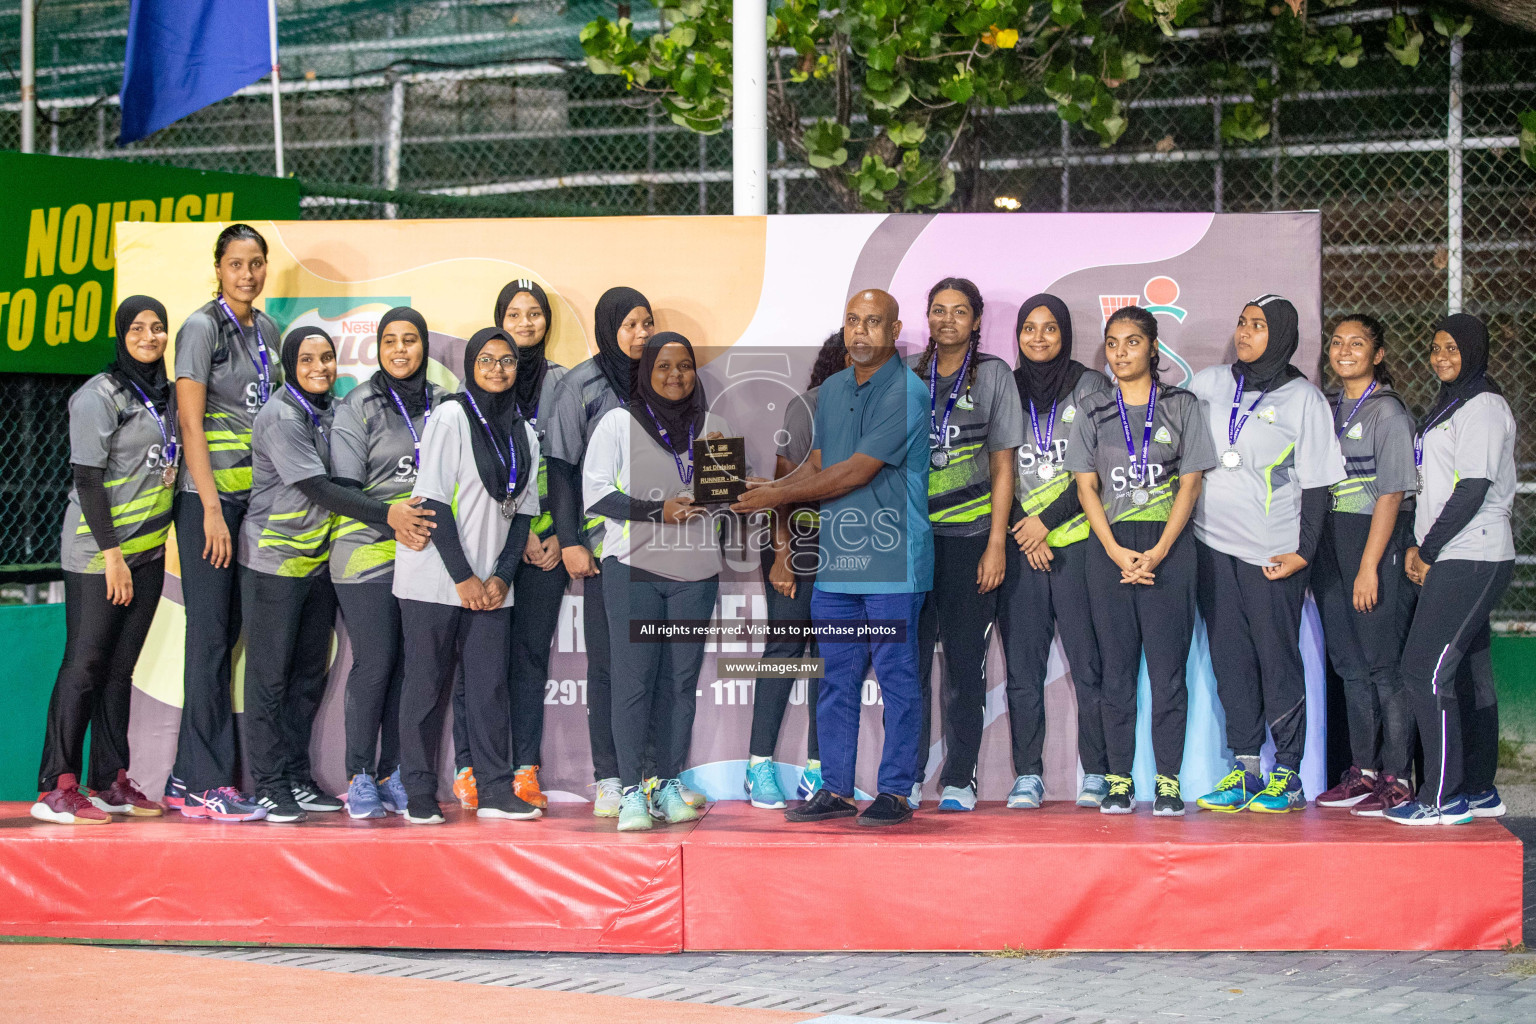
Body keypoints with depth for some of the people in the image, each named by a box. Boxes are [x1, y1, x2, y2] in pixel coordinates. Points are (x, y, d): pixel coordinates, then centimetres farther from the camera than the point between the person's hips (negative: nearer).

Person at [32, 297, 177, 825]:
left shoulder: (164, 395, 13)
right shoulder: (98, 395, -10)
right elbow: (87, 479, -13)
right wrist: (111, 552, -17)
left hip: (148, 552, 7)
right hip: (97, 552, -7)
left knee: (120, 666, 9)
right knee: (85, 664, -7)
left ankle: (111, 782, 13)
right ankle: (57, 790, -6)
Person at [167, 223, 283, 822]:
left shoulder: (266, 330, 14)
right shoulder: (202, 328, -7)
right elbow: (190, 423, -11)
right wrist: (212, 510, -16)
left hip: (256, 499, 7)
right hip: (209, 499, -7)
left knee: (226, 634, 7)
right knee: (211, 634, -7)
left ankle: (186, 781, 12)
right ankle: (209, 783, -6)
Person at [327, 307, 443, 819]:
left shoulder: (443, 404, 11)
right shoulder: (357, 407, -1)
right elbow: (341, 488, -6)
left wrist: (438, 521, 0)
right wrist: (389, 515, -22)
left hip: (428, 551, 4)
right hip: (369, 553, -4)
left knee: (411, 664, 4)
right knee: (374, 663, -6)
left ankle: (393, 773, 14)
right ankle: (359, 777, 4)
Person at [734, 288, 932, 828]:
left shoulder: (906, 393, -11)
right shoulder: (831, 389, 14)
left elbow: (855, 472, -15)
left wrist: (779, 495, -9)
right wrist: (771, 487, -1)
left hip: (892, 561, -7)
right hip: (836, 560, 7)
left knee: (897, 678, -1)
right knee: (836, 680, 10)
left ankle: (896, 792, 5)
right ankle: (836, 789, 17)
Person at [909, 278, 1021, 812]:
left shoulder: (993, 375, 5)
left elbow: (1003, 466, 3)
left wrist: (996, 543, -5)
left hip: (970, 536, -1)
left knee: (966, 663, 1)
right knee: (909, 659, 0)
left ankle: (958, 780, 7)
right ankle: (907, 777, 7)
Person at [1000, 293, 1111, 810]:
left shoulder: (1091, 387, 5)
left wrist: (1047, 520, -7)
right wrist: (1022, 531, -2)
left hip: (1077, 539, -2)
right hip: (1019, 547, 2)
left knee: (1088, 661, -5)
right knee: (1022, 665, 0)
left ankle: (1096, 774, 0)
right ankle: (1027, 775, 4)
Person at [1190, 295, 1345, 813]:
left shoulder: (1303, 399, -2)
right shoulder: (1208, 383, 8)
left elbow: (1316, 482, -2)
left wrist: (1305, 551, -9)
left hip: (1273, 553, -4)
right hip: (1212, 543, 4)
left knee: (1278, 660, -2)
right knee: (1229, 659, 5)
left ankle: (1287, 775, 5)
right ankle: (1244, 768, 10)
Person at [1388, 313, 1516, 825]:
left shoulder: (1483, 406, -11)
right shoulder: (1448, 406, 19)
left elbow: (1473, 490, -18)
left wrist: (1428, 551, -12)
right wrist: (1417, 547, 8)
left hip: (1471, 559, -10)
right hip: (1450, 558, 10)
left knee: (1426, 670, -14)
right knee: (1468, 675, 12)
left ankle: (1443, 797, -12)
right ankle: (1479, 791, 17)